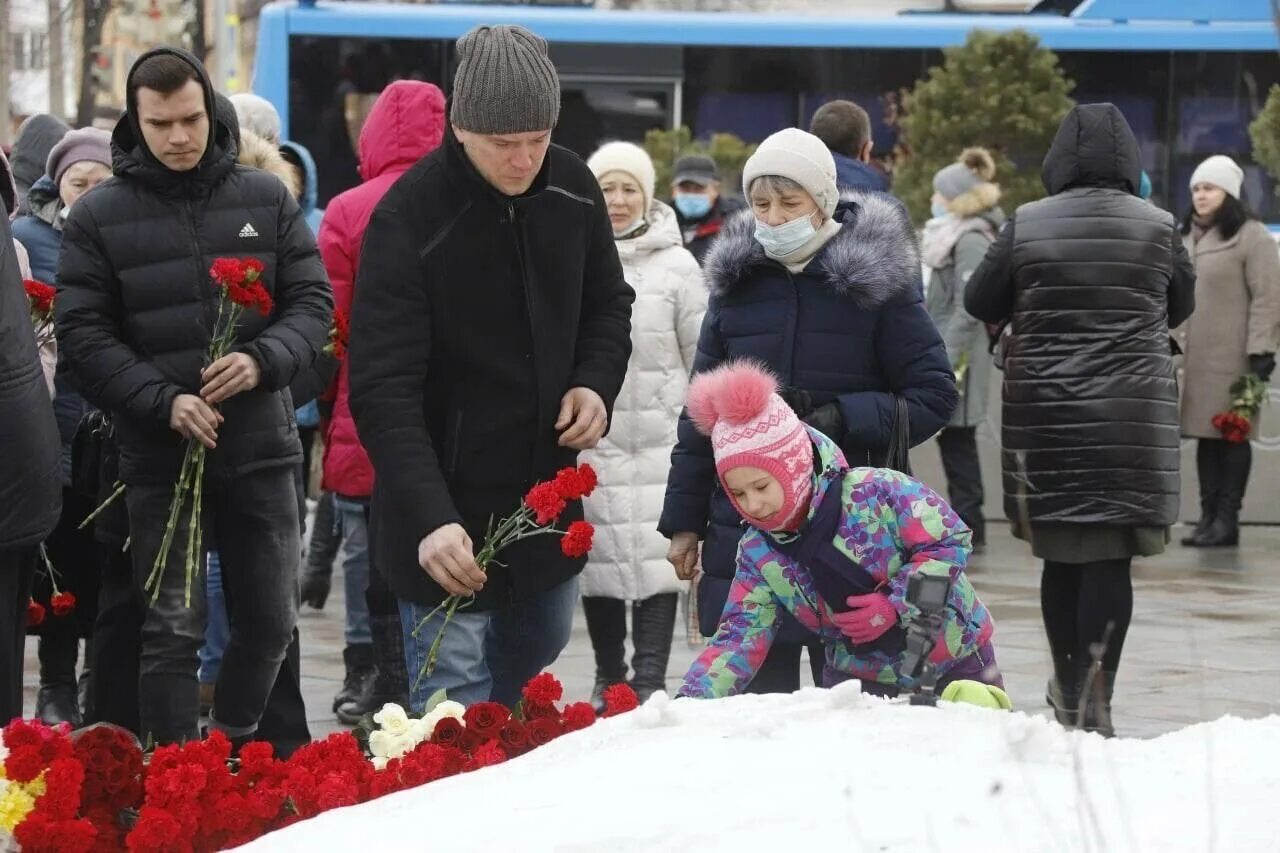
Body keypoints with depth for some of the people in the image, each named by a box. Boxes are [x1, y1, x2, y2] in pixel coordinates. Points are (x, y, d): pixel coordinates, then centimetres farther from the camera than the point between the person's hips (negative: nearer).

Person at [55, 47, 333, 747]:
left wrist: (263, 360, -15)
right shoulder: (98, 216, -1)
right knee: (172, 631, -1)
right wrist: (163, 400, -17)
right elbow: (81, 332, -4)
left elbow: (313, 300, 6)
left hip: (260, 447, 3)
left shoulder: (266, 199, 6)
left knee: (270, 621, 10)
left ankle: (235, 751, 29)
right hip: (159, 455, -3)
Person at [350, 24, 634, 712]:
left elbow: (607, 304, 16)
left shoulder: (573, 189, -1)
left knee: (534, 659, 21)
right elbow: (383, 389, -25)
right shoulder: (409, 219, -20)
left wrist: (597, 383, -6)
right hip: (447, 508, -6)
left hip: (549, 494, 6)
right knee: (455, 710, -7)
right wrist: (430, 518, -37)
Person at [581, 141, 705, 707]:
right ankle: (609, 677, 17)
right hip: (589, 440, 2)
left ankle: (650, 679, -4)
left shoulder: (676, 266, 3)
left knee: (656, 554, -7)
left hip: (660, 437, -2)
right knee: (597, 555, 6)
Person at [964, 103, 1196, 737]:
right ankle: (1094, 702, -9)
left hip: (1044, 415, 1)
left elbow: (979, 303, 6)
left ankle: (1068, 693, 23)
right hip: (1133, 417, -1)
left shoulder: (1026, 226, -4)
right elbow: (1181, 306, 13)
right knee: (1109, 557, -2)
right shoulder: (1158, 228, -2)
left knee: (1061, 554, 12)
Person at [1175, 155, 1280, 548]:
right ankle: (1208, 516, 11)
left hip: (1232, 356, -7)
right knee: (1205, 435, 7)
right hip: (1194, 358, 7)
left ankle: (1227, 520, -2)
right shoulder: (1189, 236, 17)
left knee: (1231, 435, -4)